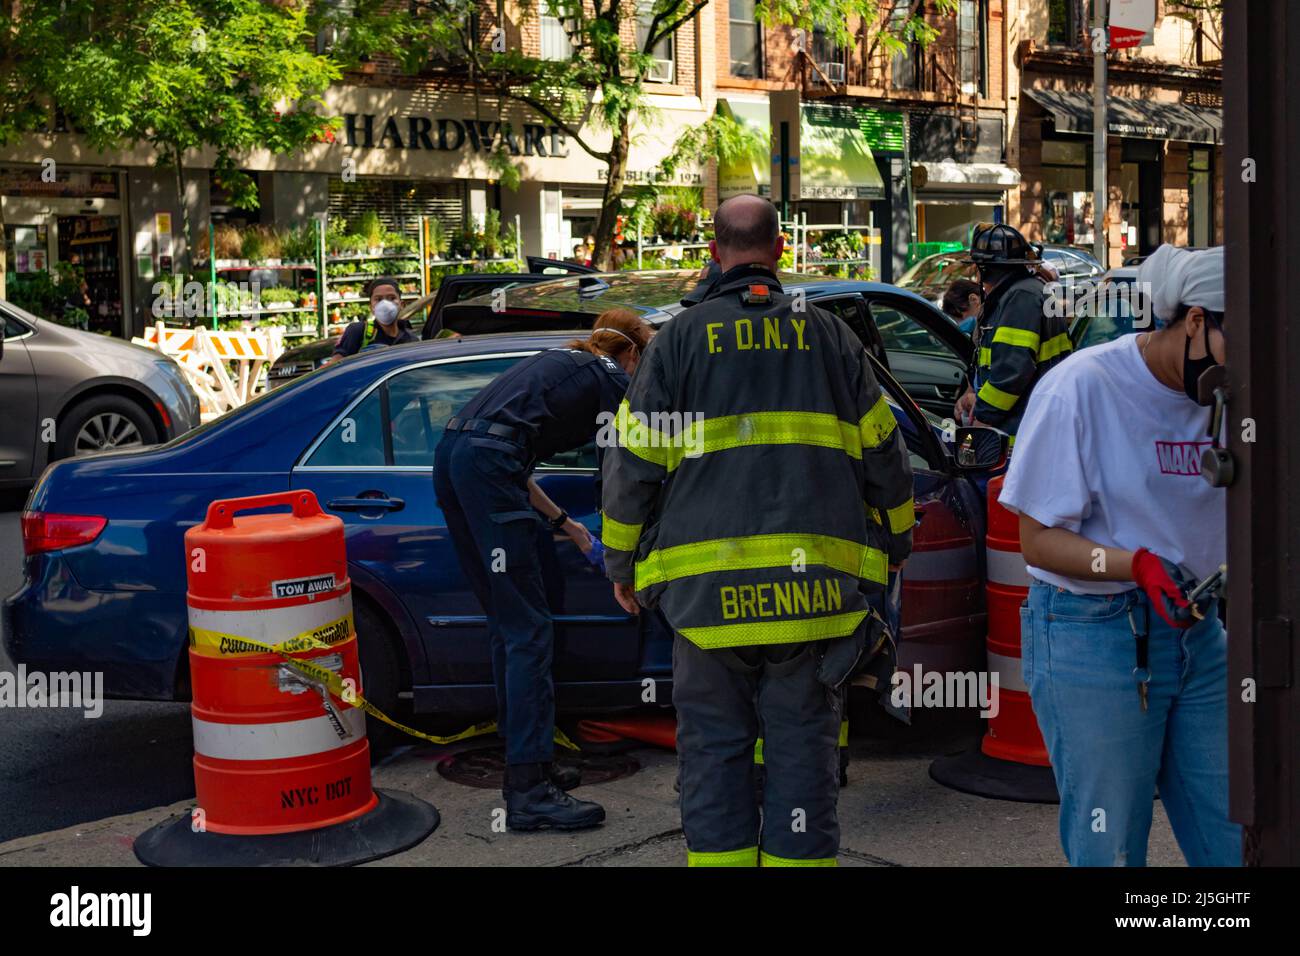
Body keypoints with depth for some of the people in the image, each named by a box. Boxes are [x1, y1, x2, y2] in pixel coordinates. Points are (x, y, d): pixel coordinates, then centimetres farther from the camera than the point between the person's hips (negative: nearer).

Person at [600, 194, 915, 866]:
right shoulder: (828, 335, 9)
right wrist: (894, 542, 27)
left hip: (707, 585, -1)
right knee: (803, 748, 7)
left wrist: (622, 565, 13)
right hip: (812, 581, 1)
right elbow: (882, 453, 13)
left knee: (713, 749, 8)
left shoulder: (678, 340, 3)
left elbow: (633, 464, 2)